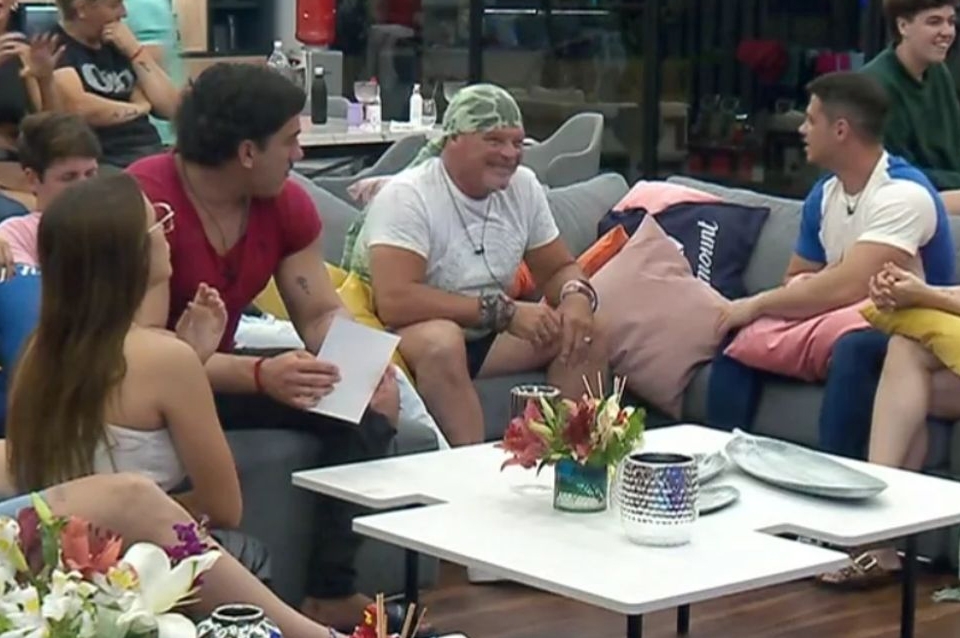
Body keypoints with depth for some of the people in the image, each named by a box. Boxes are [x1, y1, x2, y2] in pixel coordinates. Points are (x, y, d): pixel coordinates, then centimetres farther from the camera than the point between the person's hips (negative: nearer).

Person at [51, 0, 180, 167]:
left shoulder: (116, 47, 18)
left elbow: (170, 107, 13)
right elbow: (79, 108, -19)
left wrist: (135, 50, 2)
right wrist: (140, 107, -2)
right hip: (101, 162, -7)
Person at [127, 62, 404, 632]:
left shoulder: (286, 203, -3)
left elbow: (322, 313, 1)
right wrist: (259, 375, -44)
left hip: (219, 371, 7)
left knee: (371, 402, -9)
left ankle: (332, 592, -8)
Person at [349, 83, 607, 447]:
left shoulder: (523, 187, 1)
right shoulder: (407, 197, -21)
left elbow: (559, 269, 11)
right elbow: (395, 302, -32)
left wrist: (576, 296, -15)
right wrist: (504, 311, -30)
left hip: (485, 337, 7)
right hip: (405, 334, -7)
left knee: (585, 334, -8)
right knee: (443, 340, -38)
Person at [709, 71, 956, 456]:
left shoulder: (903, 194, -20)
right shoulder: (824, 195, 6)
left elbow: (847, 288, -30)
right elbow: (798, 279, 15)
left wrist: (758, 304, -19)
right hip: (842, 325, 8)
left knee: (853, 349, -37)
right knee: (739, 332, -3)